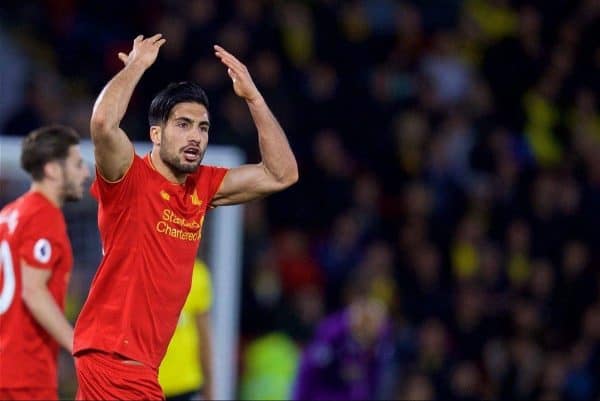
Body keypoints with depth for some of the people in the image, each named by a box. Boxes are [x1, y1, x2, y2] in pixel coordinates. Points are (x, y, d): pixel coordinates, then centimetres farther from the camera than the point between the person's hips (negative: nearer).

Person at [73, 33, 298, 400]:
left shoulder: (203, 188, 11)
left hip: (142, 364, 8)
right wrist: (137, 64, -15)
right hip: (111, 356, -8)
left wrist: (253, 96, 8)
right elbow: (103, 122, -29)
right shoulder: (130, 180, -10)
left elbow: (281, 174, 14)